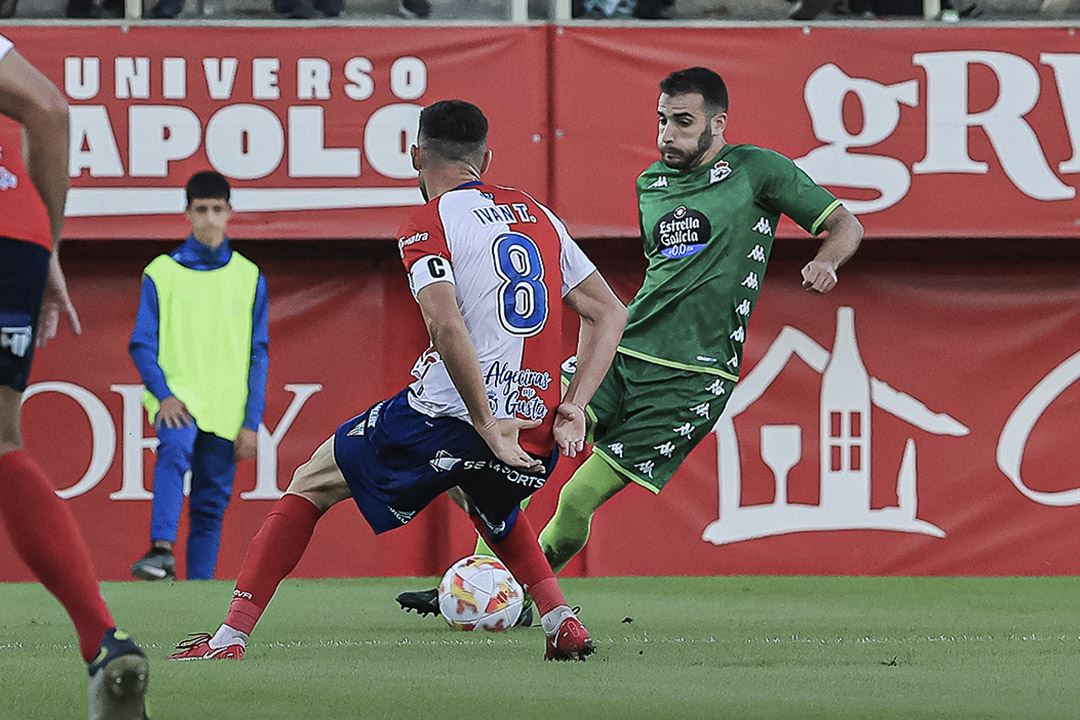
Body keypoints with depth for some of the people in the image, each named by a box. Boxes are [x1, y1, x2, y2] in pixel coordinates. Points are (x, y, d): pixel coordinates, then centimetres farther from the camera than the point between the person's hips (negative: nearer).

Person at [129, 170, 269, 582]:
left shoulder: (249, 278, 10)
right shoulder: (162, 273, 5)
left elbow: (258, 355, 9)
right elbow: (142, 344, 3)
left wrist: (252, 422, 1)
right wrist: (164, 394, -13)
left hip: (227, 409, 3)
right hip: (177, 397, -3)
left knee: (210, 507, 2)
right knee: (175, 450, -33)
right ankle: (162, 552, -44)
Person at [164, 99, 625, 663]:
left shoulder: (428, 225, -3)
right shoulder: (539, 216, 16)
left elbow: (448, 328, -20)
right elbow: (610, 313, 14)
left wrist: (488, 427, -17)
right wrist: (572, 409, 8)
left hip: (447, 421, -5)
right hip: (536, 436, 6)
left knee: (312, 484, 14)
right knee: (487, 503, 39)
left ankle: (230, 636, 7)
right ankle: (562, 622, 20)